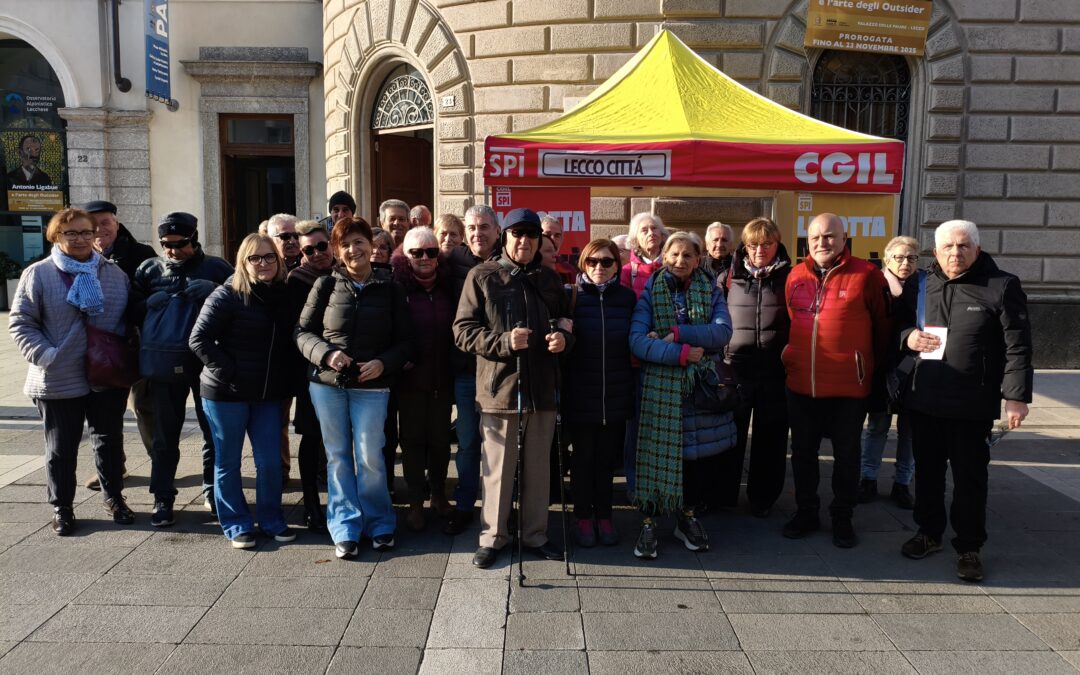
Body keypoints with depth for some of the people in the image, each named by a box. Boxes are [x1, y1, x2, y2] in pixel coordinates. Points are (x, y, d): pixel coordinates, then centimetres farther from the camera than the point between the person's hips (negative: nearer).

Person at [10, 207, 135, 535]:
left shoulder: (114, 273, 6)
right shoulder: (38, 274, -3)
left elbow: (130, 318, 12)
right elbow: (20, 322, -2)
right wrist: (46, 356, -15)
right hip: (59, 381, -2)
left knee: (110, 441, 14)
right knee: (61, 448, 10)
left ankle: (114, 497, 29)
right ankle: (61, 507, 25)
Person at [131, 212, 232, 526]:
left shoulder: (216, 267, 4)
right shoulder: (149, 270, 9)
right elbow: (132, 310, 11)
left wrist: (214, 292, -15)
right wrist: (152, 302, -9)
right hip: (165, 363, 1)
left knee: (214, 430, 10)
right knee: (165, 435, 9)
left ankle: (213, 490, 27)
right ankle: (162, 498, 21)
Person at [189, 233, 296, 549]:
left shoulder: (284, 295, 6)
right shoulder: (227, 295, -10)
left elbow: (286, 343, 14)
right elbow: (199, 339, -13)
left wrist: (284, 380, 3)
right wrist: (228, 372, -15)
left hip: (268, 394, 4)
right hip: (226, 393, -4)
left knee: (270, 461, 6)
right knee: (228, 462, 8)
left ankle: (271, 520, 24)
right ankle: (235, 524, 22)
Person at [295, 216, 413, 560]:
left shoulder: (390, 289, 1)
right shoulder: (326, 285, 1)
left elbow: (405, 340, 3)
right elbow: (303, 331, 3)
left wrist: (383, 363, -14)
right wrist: (326, 353, -15)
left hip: (371, 386, -1)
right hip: (327, 383, 1)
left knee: (369, 456, -1)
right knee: (338, 456, 7)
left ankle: (379, 523, 19)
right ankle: (345, 528, 18)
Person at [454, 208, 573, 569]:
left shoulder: (549, 279, 11)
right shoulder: (482, 276, -2)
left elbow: (566, 323, 20)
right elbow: (463, 331, -5)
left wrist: (563, 339, -4)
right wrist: (504, 342, -19)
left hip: (541, 388, 4)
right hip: (498, 386, -3)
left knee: (537, 467, 13)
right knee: (498, 468, 6)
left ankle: (535, 535, 28)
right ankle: (492, 536, 22)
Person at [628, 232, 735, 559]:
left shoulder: (710, 291, 8)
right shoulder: (651, 292, 2)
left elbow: (723, 331, -9)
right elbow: (637, 341, -11)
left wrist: (677, 333, -18)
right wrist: (682, 354, -18)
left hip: (700, 385, 2)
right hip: (660, 386, -2)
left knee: (696, 452, 9)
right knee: (656, 451, -2)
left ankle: (687, 516, 29)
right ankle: (648, 523, 12)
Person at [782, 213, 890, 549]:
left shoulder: (866, 275, -8)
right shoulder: (796, 276, 4)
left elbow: (881, 327, -1)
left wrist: (871, 367, 6)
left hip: (848, 386, -4)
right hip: (801, 383, 4)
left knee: (846, 455, 11)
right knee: (803, 452, 15)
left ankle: (842, 518, 26)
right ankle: (806, 512, 31)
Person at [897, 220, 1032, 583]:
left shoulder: (1002, 286, -5)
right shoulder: (919, 286, 6)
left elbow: (1017, 346, -8)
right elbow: (898, 325, 19)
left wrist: (1016, 396, -13)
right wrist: (907, 336, -5)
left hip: (973, 404, -4)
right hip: (923, 400, 4)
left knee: (969, 478, 5)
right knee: (927, 471, 15)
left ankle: (969, 547, 18)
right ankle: (929, 532, 32)